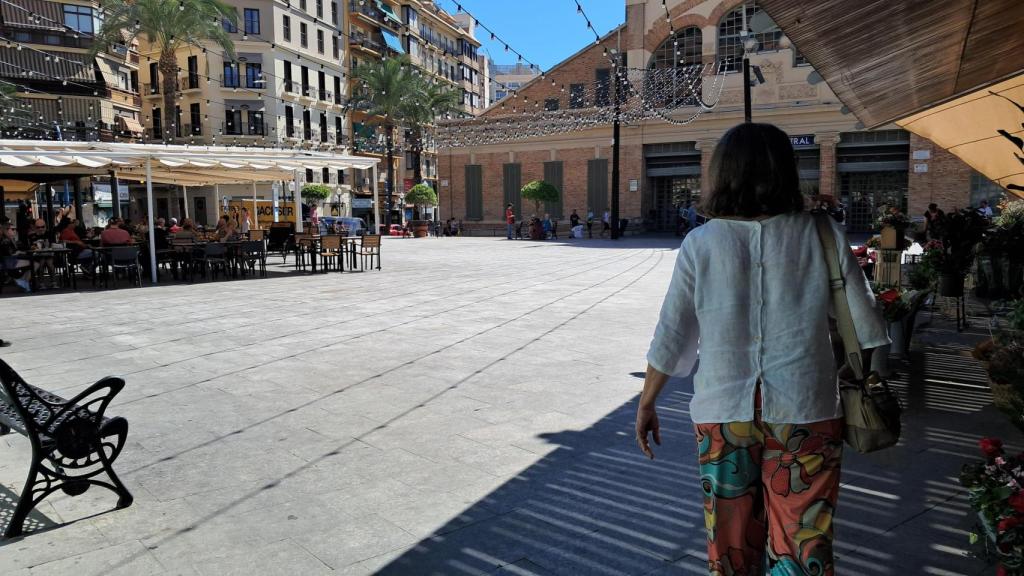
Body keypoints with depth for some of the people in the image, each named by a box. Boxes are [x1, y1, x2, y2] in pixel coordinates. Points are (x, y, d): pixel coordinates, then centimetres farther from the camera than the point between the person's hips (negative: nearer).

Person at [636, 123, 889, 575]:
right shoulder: (823, 236, -4)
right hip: (805, 410, 0)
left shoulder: (701, 243, -6)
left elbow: (670, 338, -3)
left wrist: (646, 403, 9)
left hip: (723, 411, 0)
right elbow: (865, 330, 0)